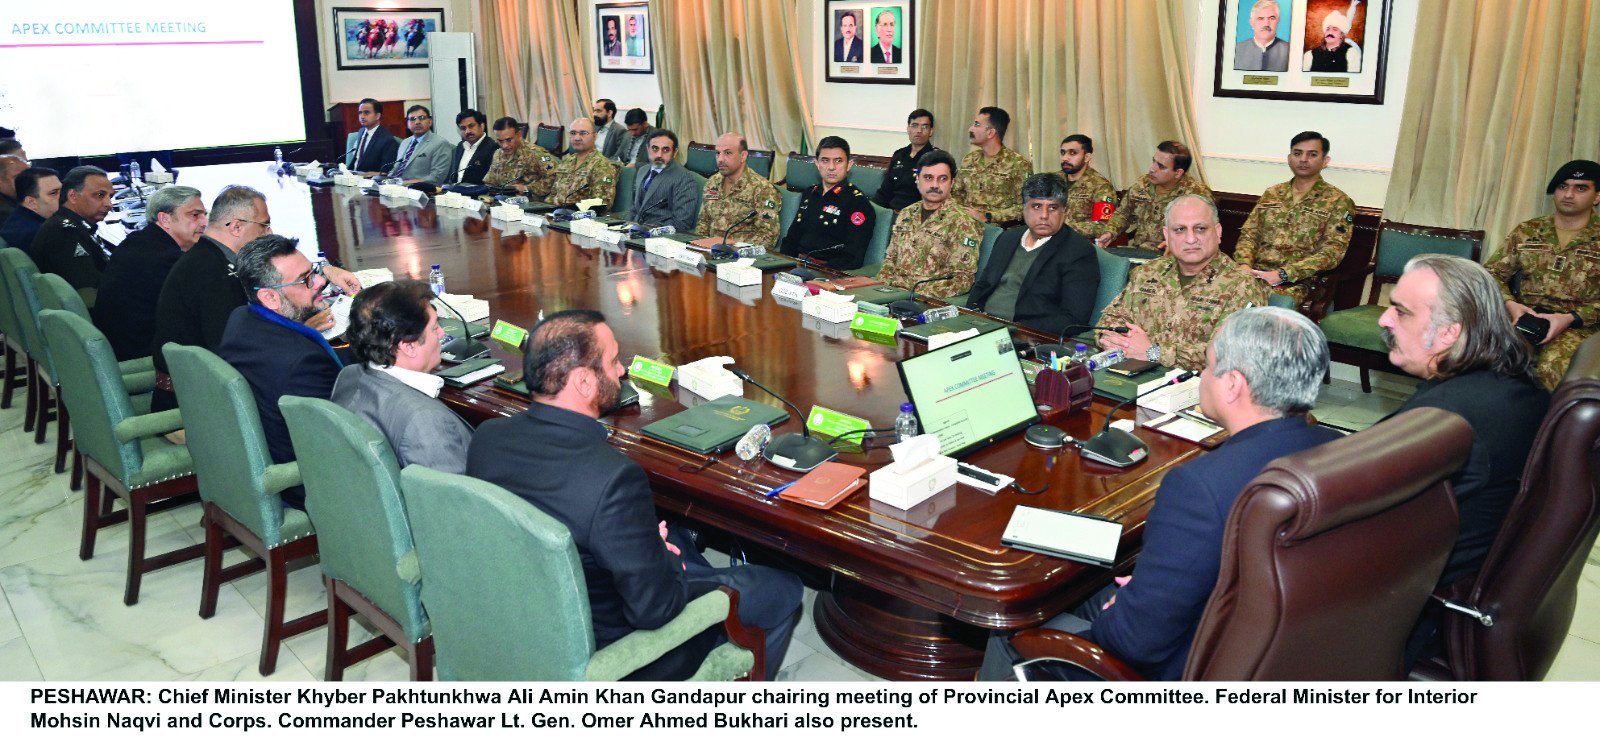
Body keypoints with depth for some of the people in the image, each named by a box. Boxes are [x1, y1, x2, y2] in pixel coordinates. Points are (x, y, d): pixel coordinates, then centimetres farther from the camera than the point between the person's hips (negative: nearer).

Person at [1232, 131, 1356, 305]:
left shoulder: (1338, 201, 4)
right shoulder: (1271, 193, 20)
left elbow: (1332, 252, -6)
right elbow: (1249, 233, 17)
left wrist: (1282, 275, -17)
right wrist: (1244, 264, -7)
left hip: (1296, 281, -4)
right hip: (1255, 273, 4)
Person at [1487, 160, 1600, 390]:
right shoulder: (1526, 232, 15)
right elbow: (1494, 274, 14)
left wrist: (1569, 318, -14)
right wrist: (1510, 304, -6)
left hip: (1576, 326, -2)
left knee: (1553, 368, -38)